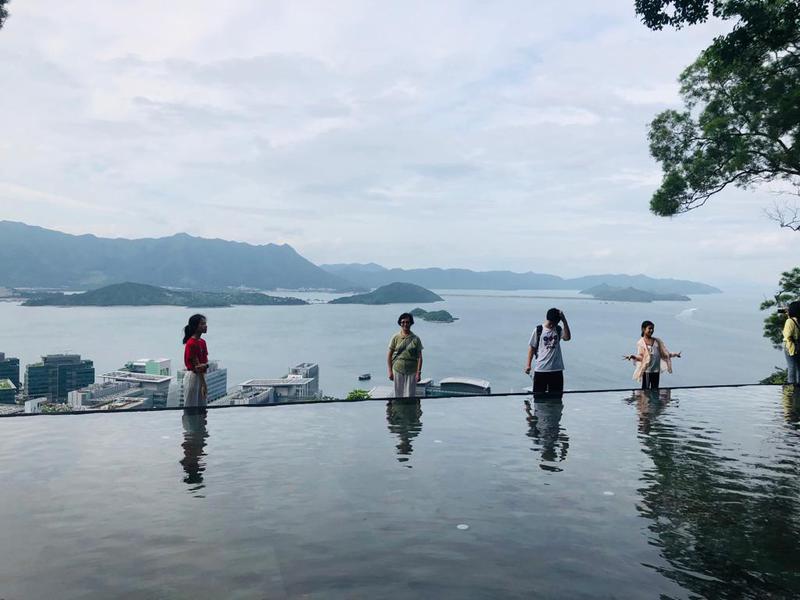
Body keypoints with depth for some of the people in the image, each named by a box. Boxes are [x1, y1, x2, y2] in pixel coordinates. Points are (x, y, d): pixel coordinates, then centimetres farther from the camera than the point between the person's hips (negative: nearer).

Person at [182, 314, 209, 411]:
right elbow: (196, 365, -18)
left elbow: (206, 361, 8)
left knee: (201, 408, 12)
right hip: (193, 377, -9)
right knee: (190, 407, -2)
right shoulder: (191, 343, -16)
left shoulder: (202, 342, 10)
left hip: (201, 376, 9)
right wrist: (204, 384, -17)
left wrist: (205, 365, -12)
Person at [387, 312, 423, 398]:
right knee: (398, 395, 5)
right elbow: (389, 355, 4)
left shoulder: (416, 339, 1)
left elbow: (419, 357, 1)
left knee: (410, 395, 1)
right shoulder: (395, 338, 1)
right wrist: (390, 371, -1)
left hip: (411, 372, 0)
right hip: (398, 370, 1)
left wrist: (418, 372, -6)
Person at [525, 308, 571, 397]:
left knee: (555, 397, 9)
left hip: (557, 369, 2)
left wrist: (564, 321, -22)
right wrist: (528, 364, -1)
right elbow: (532, 347, 3)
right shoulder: (538, 330, -2)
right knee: (538, 396, 4)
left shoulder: (559, 329, 3)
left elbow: (567, 337, -17)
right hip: (541, 369, -2)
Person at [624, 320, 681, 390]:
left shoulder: (657, 341, 10)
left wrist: (674, 354, 7)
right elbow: (640, 357, -7)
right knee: (646, 389, -4)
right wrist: (633, 356, -25)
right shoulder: (640, 343, -2)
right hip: (646, 370, -4)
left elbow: (664, 353, 15)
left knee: (655, 390, 9)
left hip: (656, 370, 4)